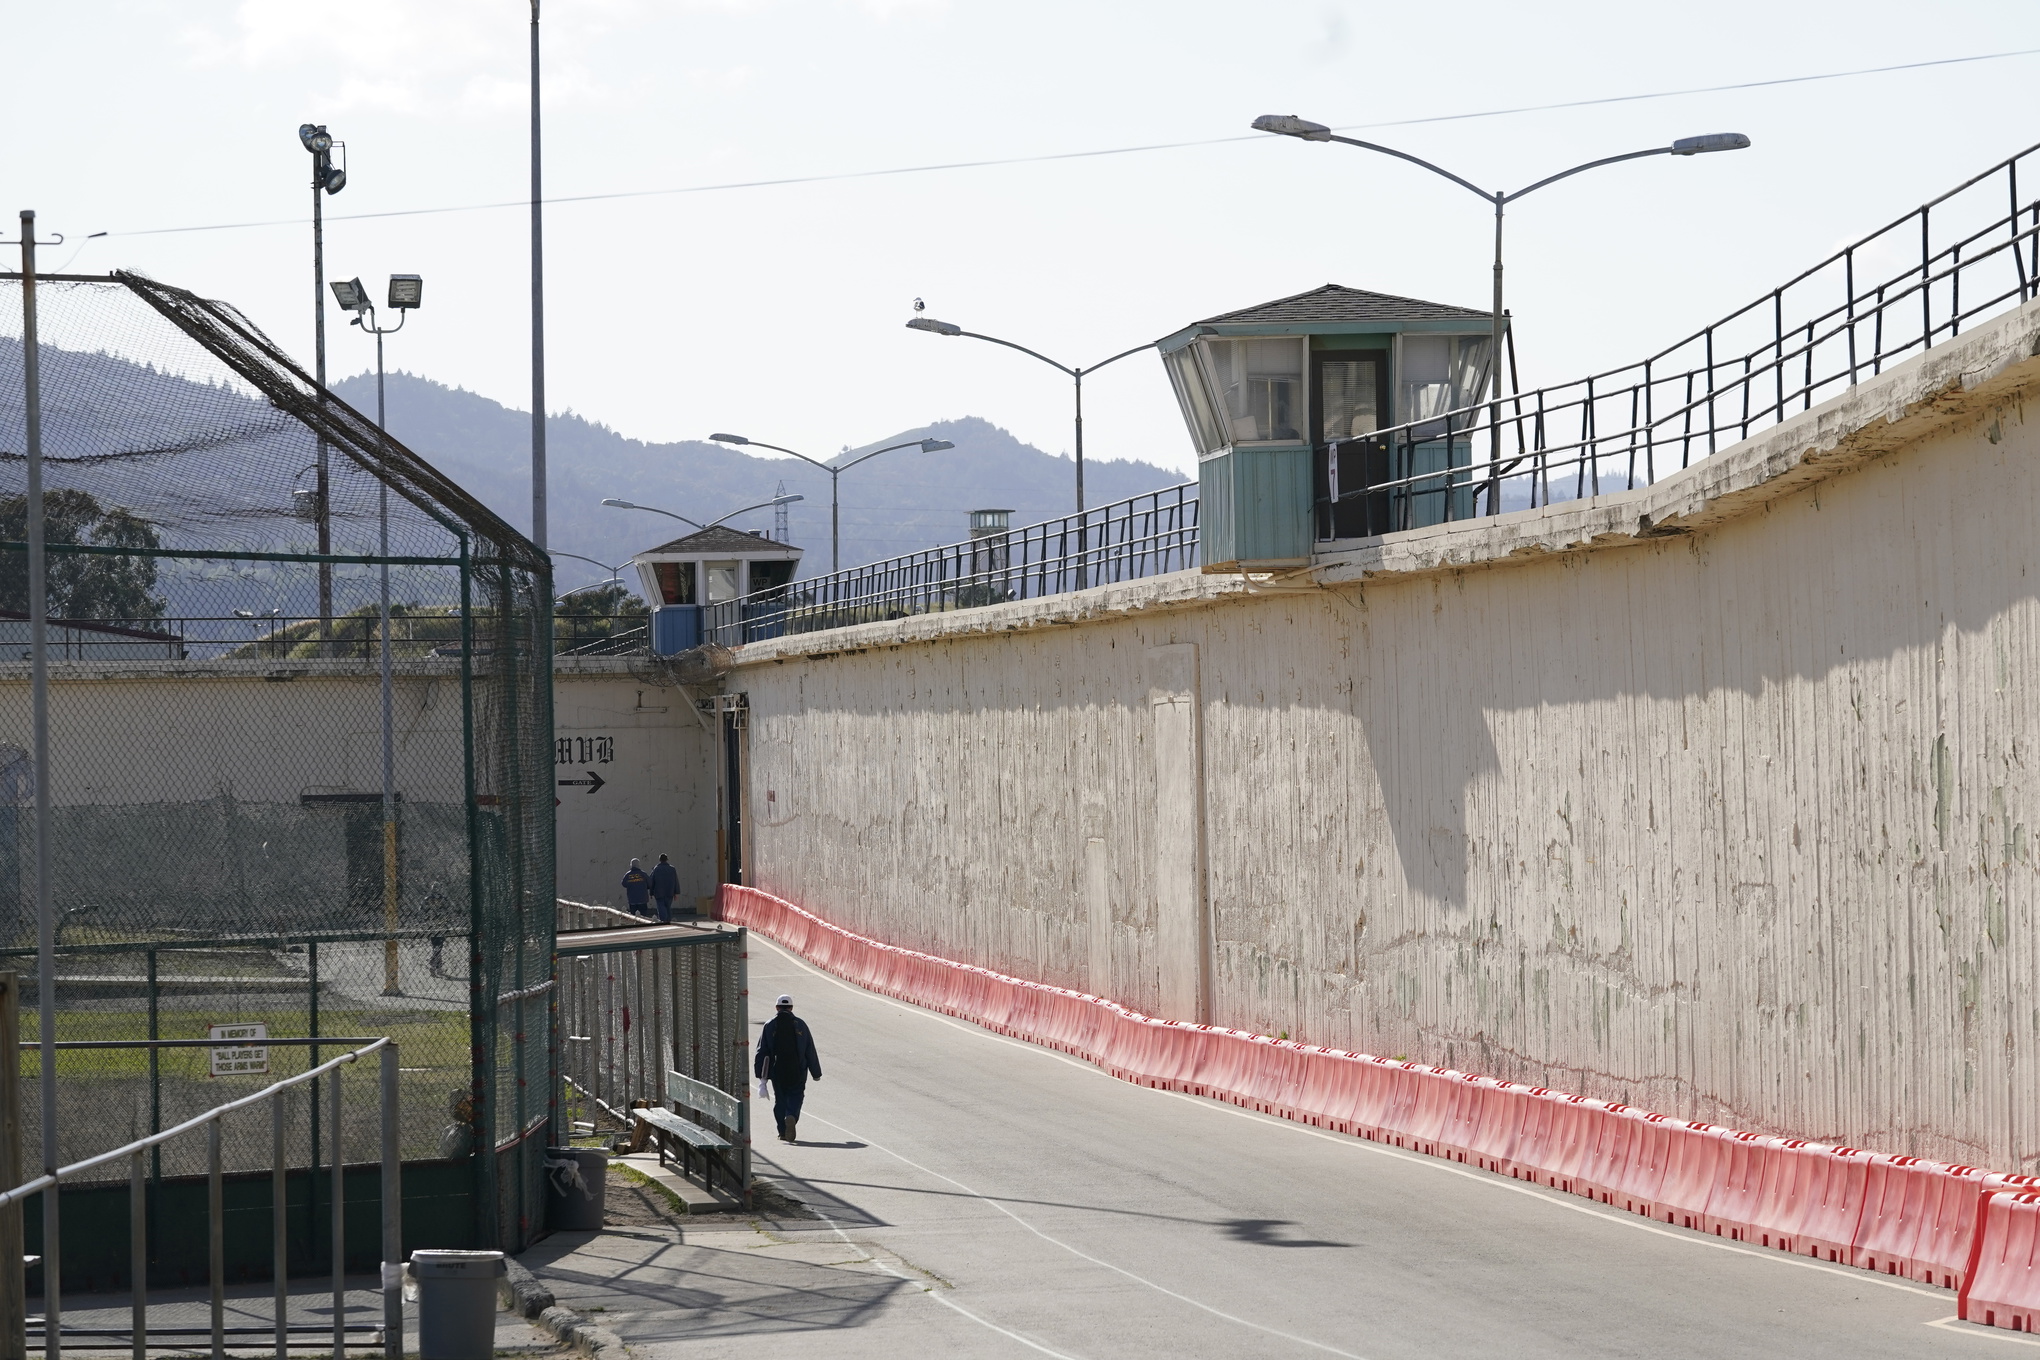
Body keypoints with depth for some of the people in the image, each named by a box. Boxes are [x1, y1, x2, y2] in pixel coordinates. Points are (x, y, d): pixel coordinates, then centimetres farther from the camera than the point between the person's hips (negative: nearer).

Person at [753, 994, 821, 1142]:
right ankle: (792, 1117, -25)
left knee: (780, 1099, 10)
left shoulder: (769, 1025, 3)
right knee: (795, 1097, 4)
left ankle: (783, 1131, 6)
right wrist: (816, 1073, 10)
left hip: (777, 1071, 0)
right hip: (798, 1071, 0)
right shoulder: (800, 1024, 3)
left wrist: (761, 1073, 1)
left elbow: (762, 1051, -1)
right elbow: (810, 1051, 5)